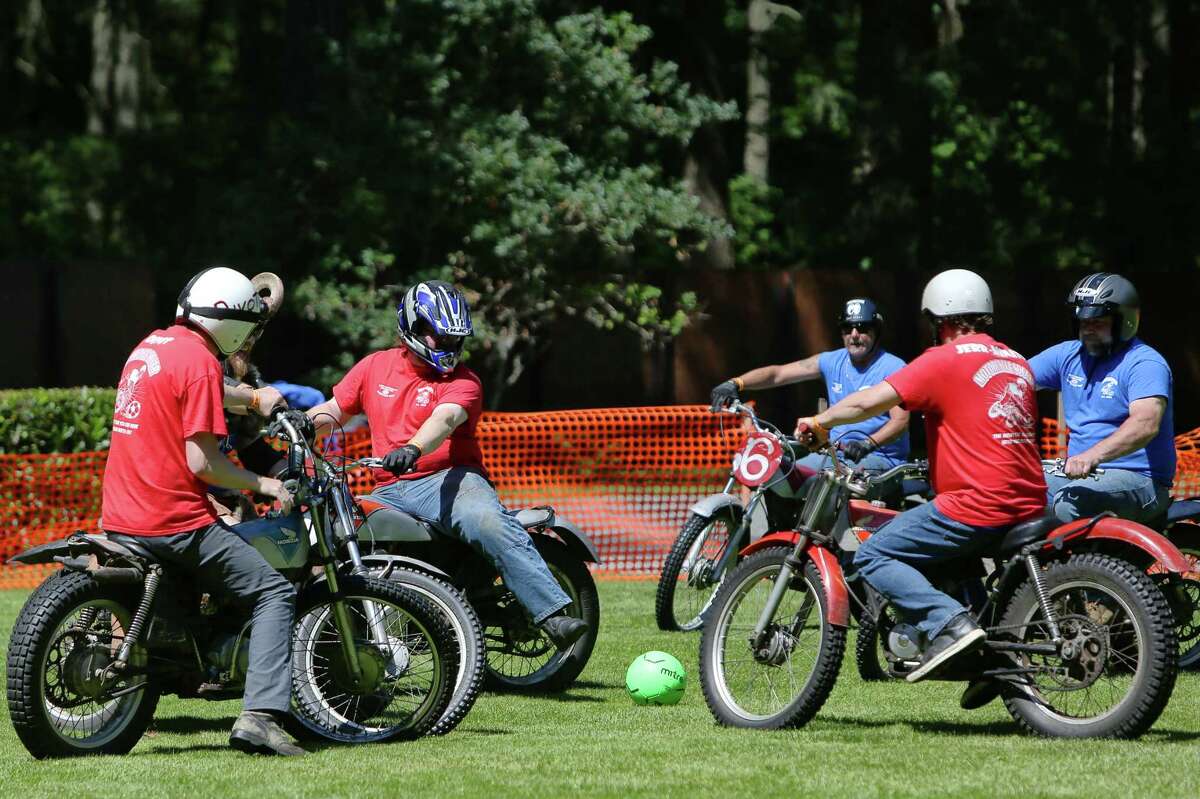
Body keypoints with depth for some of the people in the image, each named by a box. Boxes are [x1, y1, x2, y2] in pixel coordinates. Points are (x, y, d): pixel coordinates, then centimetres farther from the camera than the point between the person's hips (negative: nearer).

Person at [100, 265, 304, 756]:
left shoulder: (151, 346, 14)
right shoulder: (200, 361, -13)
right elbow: (202, 462, -17)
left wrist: (254, 397, 40)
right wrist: (261, 485, -5)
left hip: (119, 520, 9)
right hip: (174, 523, -9)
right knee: (275, 592, -4)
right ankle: (259, 715, -18)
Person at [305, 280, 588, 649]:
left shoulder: (462, 382, 0)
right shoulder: (376, 366, 15)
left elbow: (445, 419, -21)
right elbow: (334, 409, 23)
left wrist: (412, 449, -42)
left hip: (448, 479, -5)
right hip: (390, 491, 5)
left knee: (490, 522, -36)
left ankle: (554, 616, -44)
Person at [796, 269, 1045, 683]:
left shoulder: (945, 360, -6)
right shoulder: (1017, 362, 18)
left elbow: (869, 402, -11)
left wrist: (820, 422, 5)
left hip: (976, 505, -8)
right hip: (1028, 504, 8)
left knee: (872, 557, -5)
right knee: (953, 556, 34)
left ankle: (948, 623, -24)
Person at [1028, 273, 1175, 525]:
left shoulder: (1145, 363, -11)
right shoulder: (1068, 355, 14)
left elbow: (1146, 424, -27)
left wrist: (1093, 455, -42)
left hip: (1137, 479, -8)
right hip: (1078, 473, 8)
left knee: (1069, 503, -34)